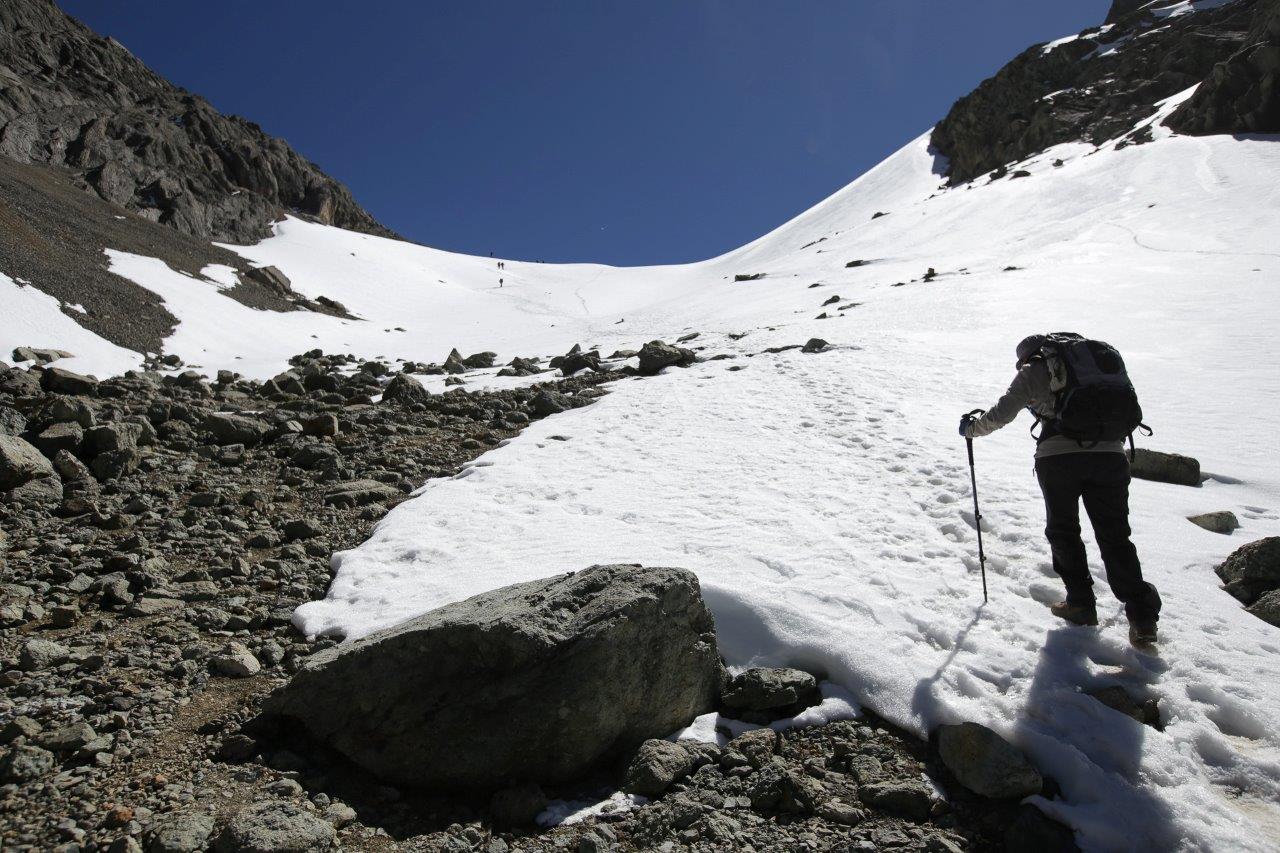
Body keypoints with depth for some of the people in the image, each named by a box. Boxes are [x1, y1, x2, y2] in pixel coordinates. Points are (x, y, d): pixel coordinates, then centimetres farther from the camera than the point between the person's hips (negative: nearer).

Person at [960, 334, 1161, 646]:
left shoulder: (1034, 372, 11)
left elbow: (1002, 414, 5)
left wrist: (972, 428, 22)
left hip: (1058, 456, -4)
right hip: (1110, 454, 4)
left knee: (1063, 530, 14)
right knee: (1115, 536, 9)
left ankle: (1081, 603, 17)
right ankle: (1142, 616, 1)